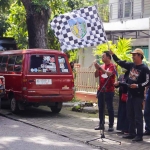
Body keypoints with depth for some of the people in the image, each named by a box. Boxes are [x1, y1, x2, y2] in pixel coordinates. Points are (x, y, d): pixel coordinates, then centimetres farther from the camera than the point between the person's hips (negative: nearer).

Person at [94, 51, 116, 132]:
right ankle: (101, 124, 17)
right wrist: (97, 68, -6)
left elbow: (109, 73, -23)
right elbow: (96, 75, 10)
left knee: (110, 108, -2)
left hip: (109, 91, -6)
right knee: (101, 108, 9)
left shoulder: (112, 66, -6)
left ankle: (111, 125, 2)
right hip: (101, 90, 6)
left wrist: (100, 67, -22)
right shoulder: (102, 66, 12)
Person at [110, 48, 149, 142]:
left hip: (138, 96, -7)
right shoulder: (131, 65, 8)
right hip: (130, 94, 7)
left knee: (138, 116, -4)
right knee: (130, 115, 13)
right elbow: (120, 62, 17)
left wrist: (138, 86, -22)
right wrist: (113, 54, 14)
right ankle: (132, 133, 22)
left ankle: (139, 135, 2)